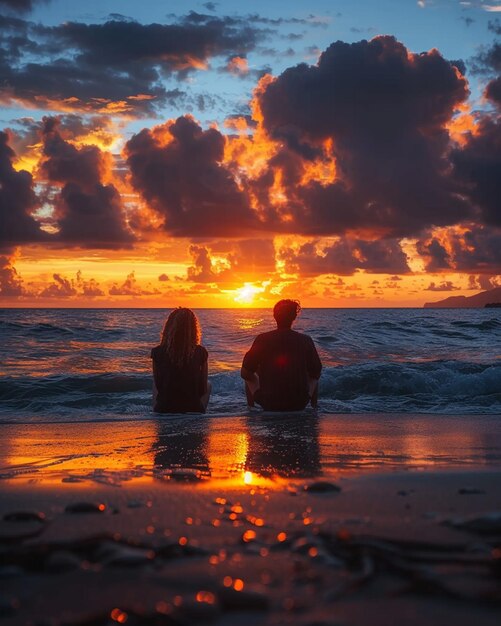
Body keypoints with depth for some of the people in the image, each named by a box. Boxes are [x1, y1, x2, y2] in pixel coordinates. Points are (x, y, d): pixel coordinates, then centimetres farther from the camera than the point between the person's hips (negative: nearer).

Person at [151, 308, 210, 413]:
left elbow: (157, 386, 2)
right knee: (208, 385, 31)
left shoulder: (158, 353, -10)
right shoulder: (200, 353, -11)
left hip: (163, 410, 1)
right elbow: (203, 389, -2)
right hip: (194, 410, -1)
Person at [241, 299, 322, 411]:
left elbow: (245, 374, -3)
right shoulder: (306, 340, -4)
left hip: (269, 405, -1)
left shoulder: (262, 339, -7)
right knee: (313, 378, 33)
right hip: (299, 404, 1)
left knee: (251, 379, 31)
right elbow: (316, 373, 6)